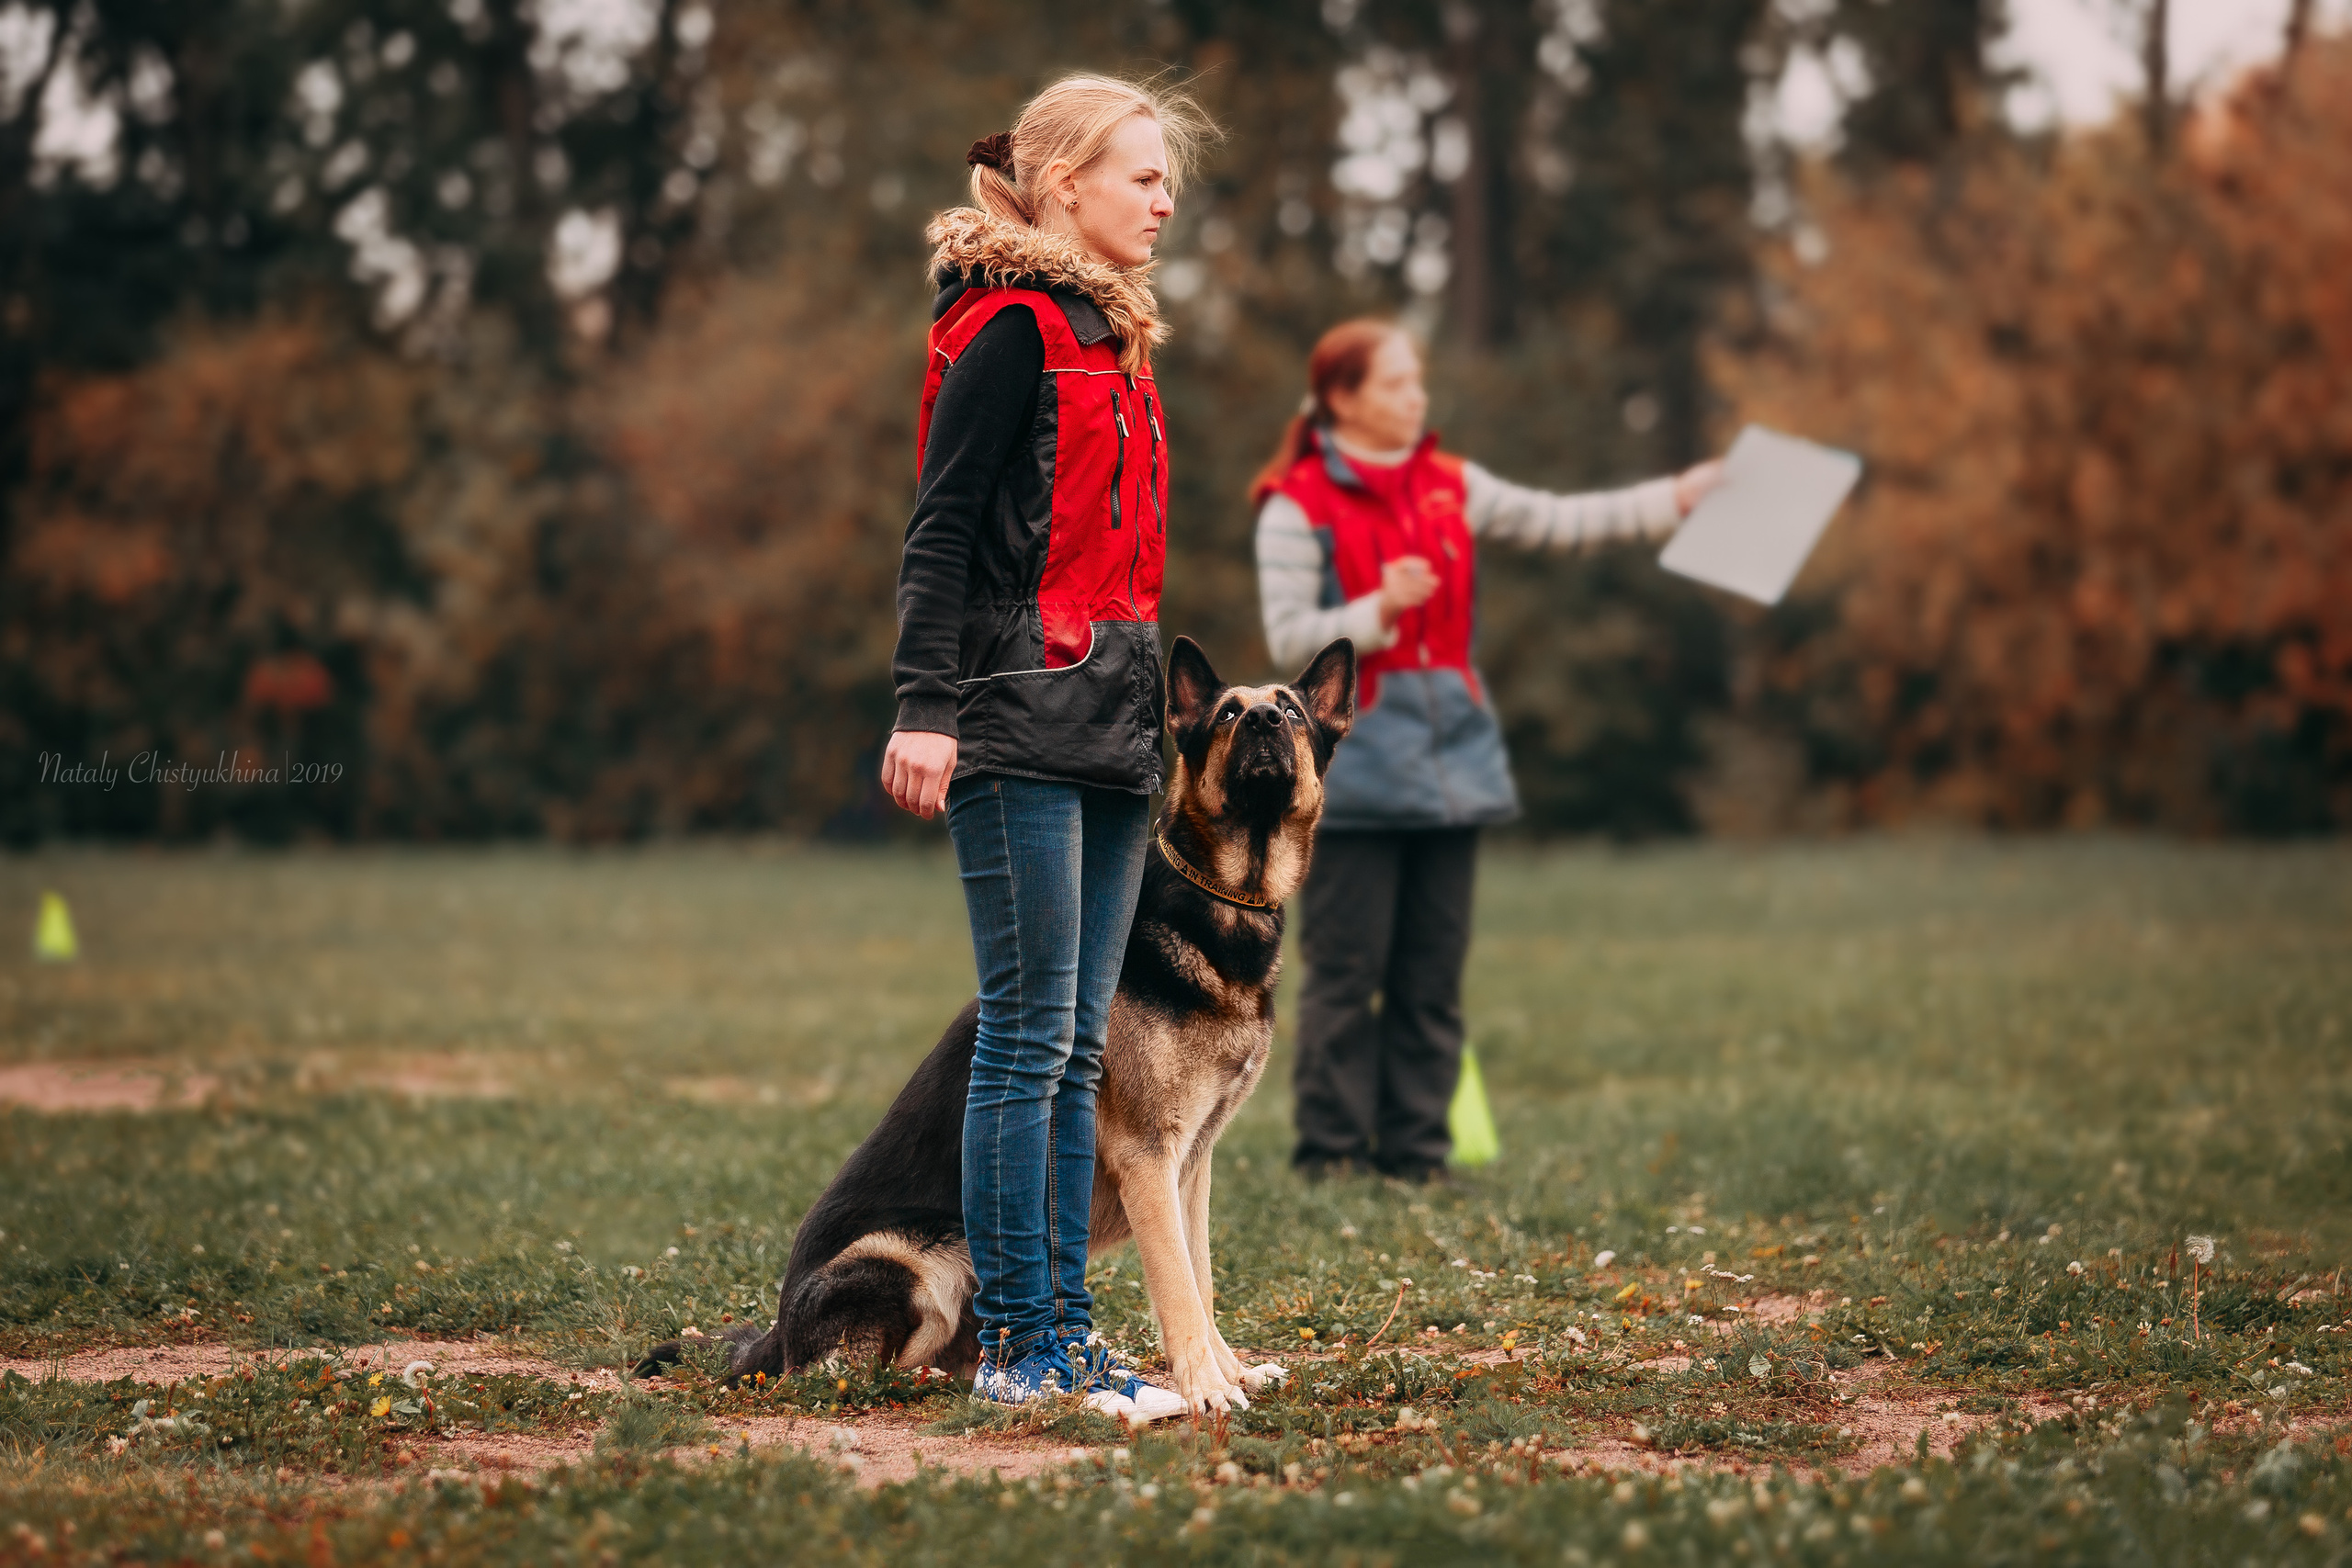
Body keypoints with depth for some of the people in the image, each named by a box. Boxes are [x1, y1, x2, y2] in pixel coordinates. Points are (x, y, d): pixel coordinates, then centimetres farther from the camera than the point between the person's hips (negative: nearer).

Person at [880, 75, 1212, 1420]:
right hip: (1020, 725, -9)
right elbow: (941, 527, -12)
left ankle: (1065, 1331, 12)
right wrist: (924, 705, -20)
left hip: (1112, 728, 9)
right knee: (1033, 1037, -6)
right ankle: (1020, 1347, -2)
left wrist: (1160, 708, 20)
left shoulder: (1113, 335, 19)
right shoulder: (1011, 323, -7)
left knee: (1078, 1050, 9)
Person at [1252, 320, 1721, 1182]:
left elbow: (1558, 520, 12)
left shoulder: (1451, 488, 12)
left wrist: (1676, 498, 6)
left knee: (1434, 971, 7)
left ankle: (1416, 1150, 13)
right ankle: (1331, 1152, 3)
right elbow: (1288, 636, -8)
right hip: (1354, 763, -6)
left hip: (1450, 752, 6)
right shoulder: (1298, 505, -4)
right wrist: (1380, 610, -21)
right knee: (1346, 971, -4)